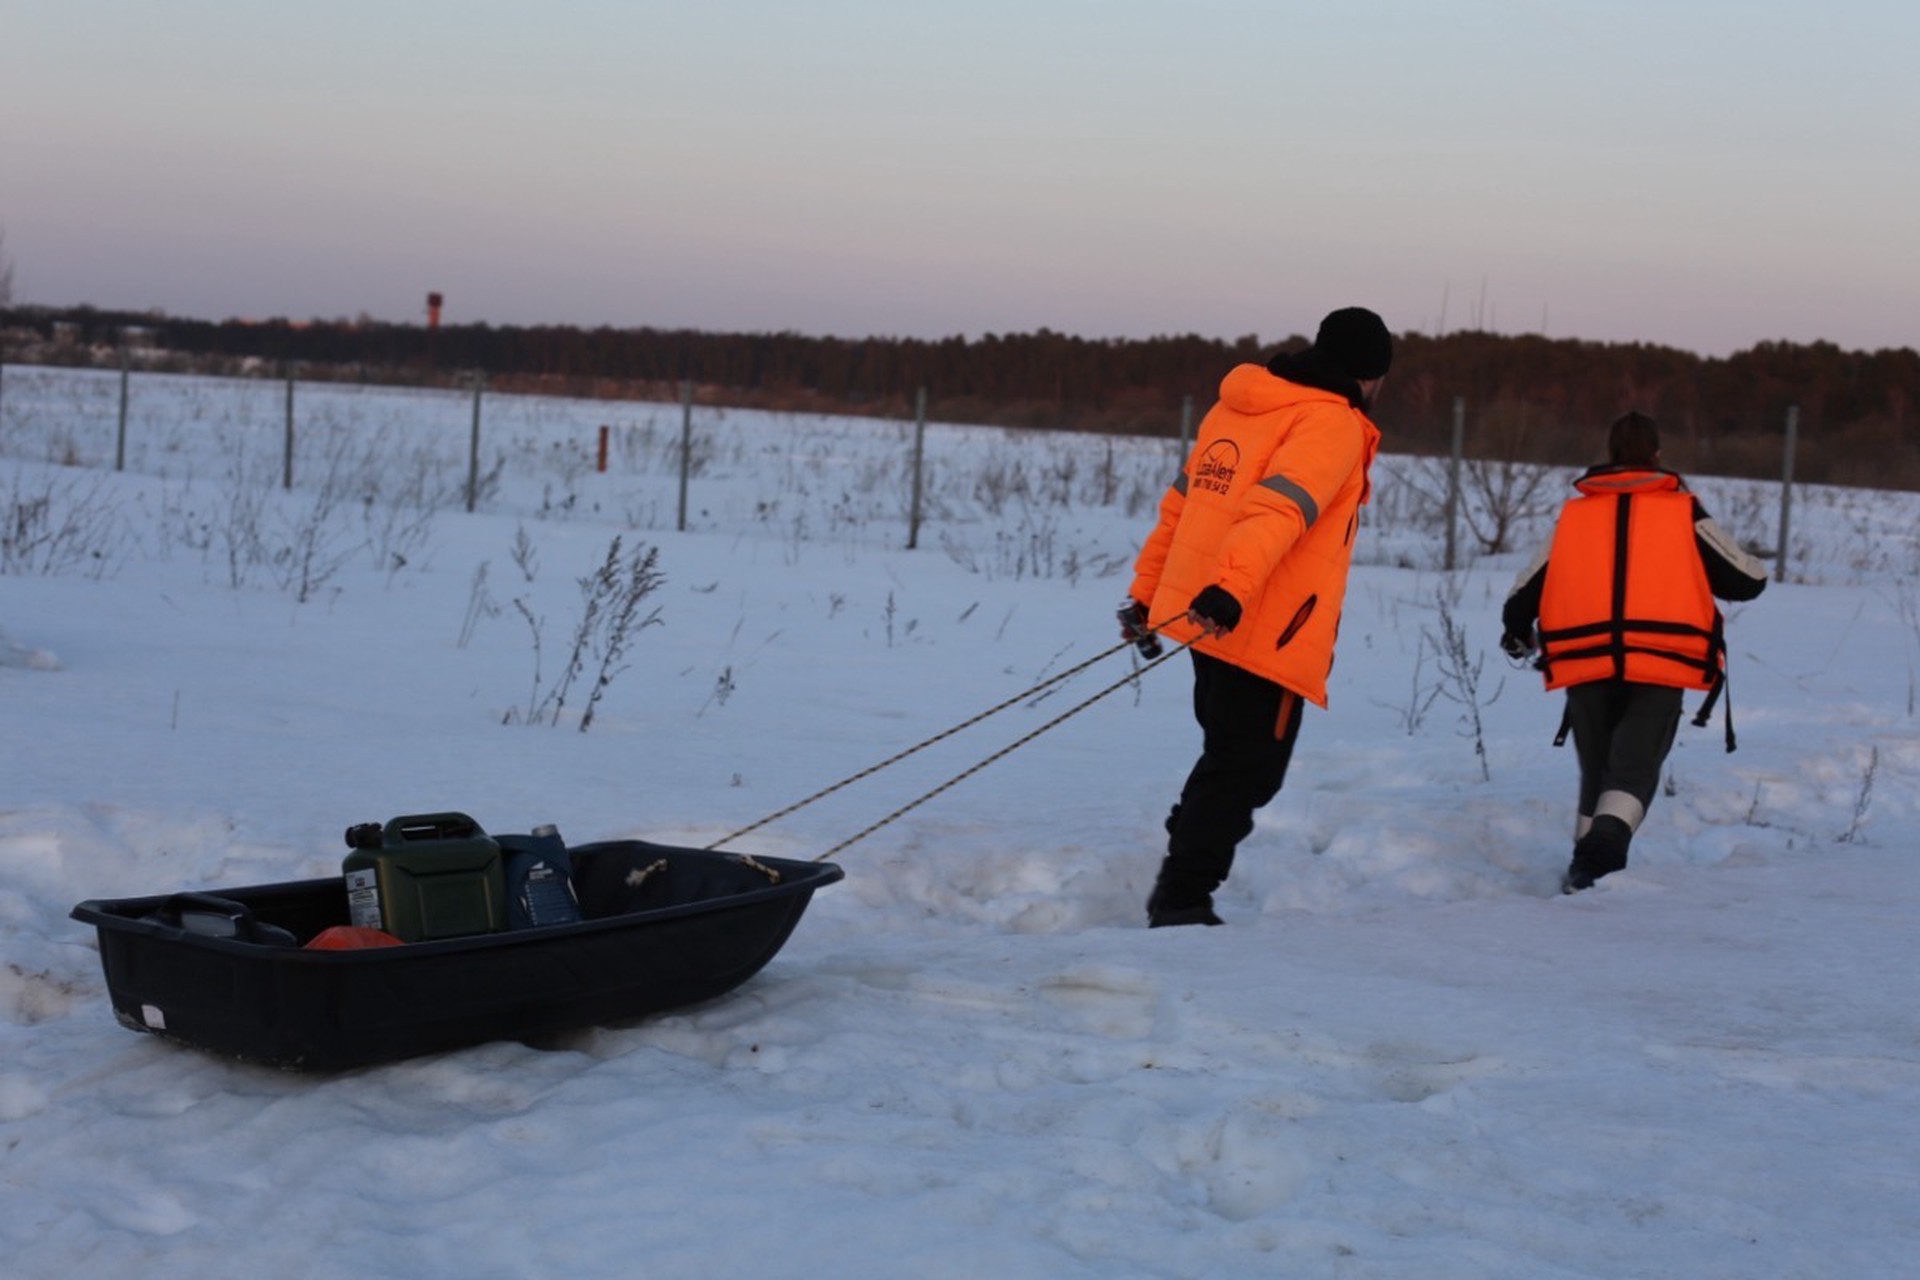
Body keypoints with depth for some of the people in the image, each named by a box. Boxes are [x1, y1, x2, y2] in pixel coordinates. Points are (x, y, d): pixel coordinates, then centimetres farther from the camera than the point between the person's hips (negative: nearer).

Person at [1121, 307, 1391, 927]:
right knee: (1247, 770, 0)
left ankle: (1178, 890, 27)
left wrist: (1146, 593, 22)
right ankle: (1181, 899, 0)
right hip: (1267, 634, -8)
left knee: (1232, 760, 22)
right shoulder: (1332, 424, -10)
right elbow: (1278, 505, -27)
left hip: (1204, 620, 9)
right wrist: (1232, 585, -39)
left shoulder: (1235, 407, 15)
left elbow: (1179, 503, 18)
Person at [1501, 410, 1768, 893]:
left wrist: (1517, 638, 40)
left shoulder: (1574, 514, 16)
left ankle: (1584, 867, 15)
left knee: (1596, 769, 19)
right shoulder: (1683, 511, 10)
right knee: (1635, 768, -8)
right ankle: (1601, 852, -33)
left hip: (1585, 663, 2)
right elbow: (1750, 581, 13)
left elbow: (1521, 598, 18)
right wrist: (1704, 578, 34)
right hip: (1661, 661, -2)